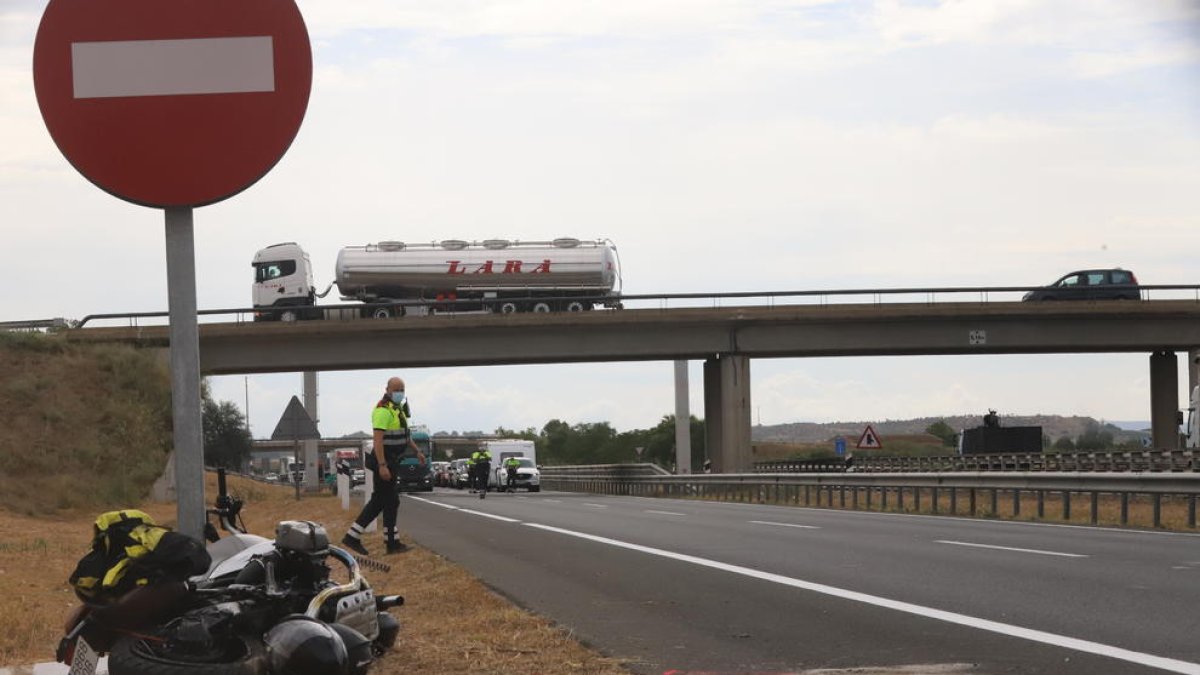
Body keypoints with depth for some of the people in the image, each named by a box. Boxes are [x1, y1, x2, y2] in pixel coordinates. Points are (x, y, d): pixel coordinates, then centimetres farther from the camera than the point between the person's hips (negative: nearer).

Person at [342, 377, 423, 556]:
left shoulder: (397, 409, 16)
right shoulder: (383, 410, -18)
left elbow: (405, 434, 29)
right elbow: (378, 439, -24)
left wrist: (417, 451, 24)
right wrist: (382, 466, -29)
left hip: (391, 461, 10)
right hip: (384, 462, -10)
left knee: (378, 501, 11)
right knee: (390, 502, -3)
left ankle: (352, 537, 11)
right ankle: (392, 543, 5)